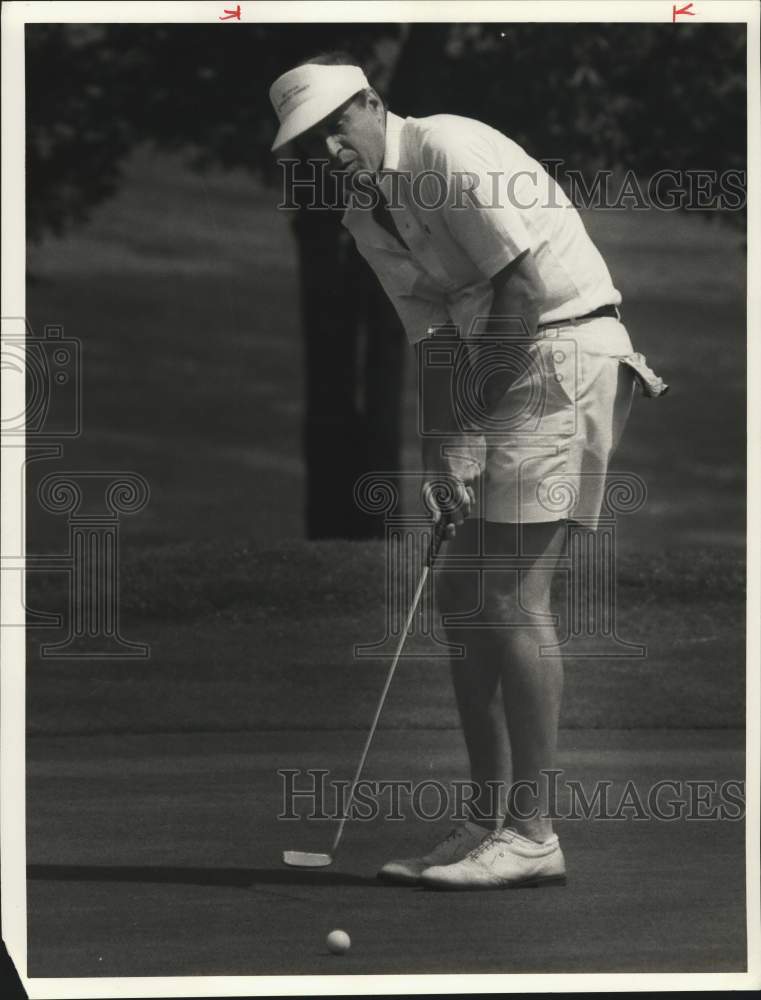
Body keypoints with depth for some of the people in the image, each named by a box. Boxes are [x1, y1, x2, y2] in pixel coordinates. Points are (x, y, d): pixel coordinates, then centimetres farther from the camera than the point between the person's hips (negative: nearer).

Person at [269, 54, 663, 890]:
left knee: (513, 594, -14)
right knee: (462, 593, 7)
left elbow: (526, 286, -18)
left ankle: (531, 835, -13)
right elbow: (433, 339, 9)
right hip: (508, 371, 9)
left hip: (568, 349, -9)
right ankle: (489, 822, 12)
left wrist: (468, 417, -10)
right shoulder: (367, 215, 12)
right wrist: (439, 452, -6)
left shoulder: (452, 150, -14)